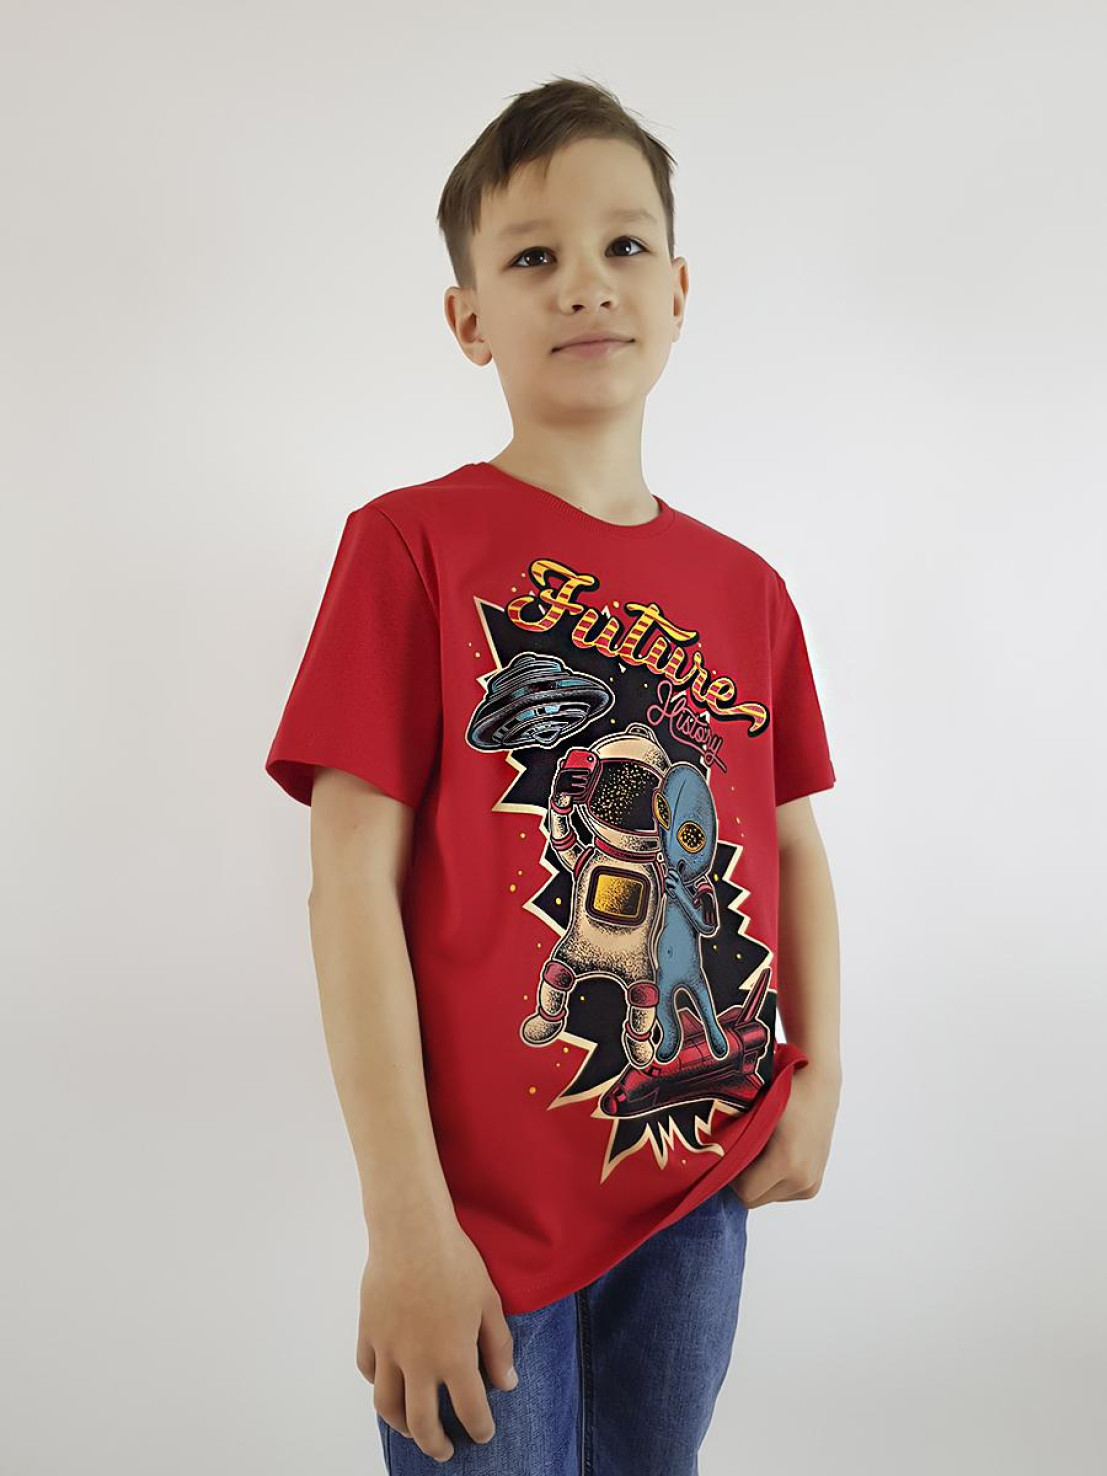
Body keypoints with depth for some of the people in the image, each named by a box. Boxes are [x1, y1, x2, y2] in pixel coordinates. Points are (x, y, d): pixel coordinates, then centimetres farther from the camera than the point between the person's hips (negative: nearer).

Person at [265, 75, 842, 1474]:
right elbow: (354, 879, -13)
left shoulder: (746, 588, 6)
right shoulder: (413, 545, -9)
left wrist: (817, 1079, 1)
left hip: (702, 1191, 5)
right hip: (486, 1210, -5)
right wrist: (406, 1223, -16)